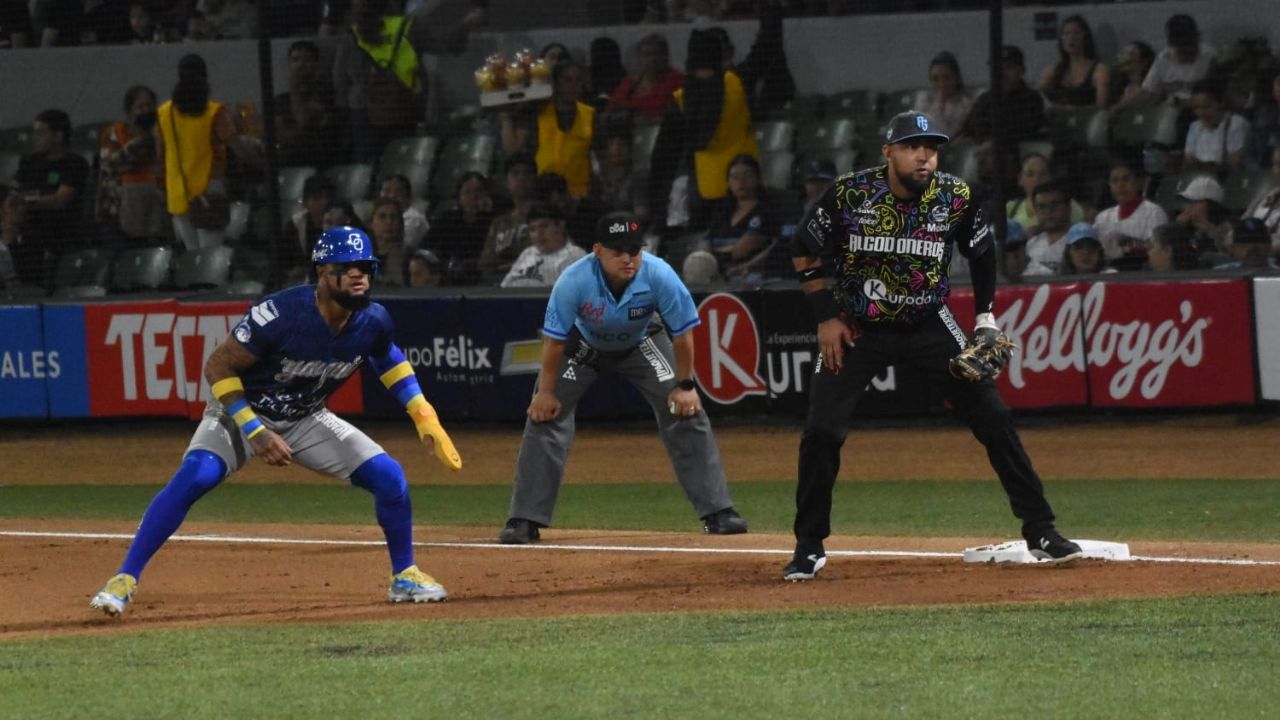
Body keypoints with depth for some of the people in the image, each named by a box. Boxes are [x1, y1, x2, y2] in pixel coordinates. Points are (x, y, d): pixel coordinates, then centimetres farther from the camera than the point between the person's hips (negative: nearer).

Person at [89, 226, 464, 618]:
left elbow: (388, 359, 10)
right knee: (194, 478, -30)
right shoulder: (281, 314, -32)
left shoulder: (373, 322, -15)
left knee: (388, 476, -8)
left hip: (305, 420, 5)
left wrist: (424, 416, 0)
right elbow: (217, 367, -24)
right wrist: (255, 432, -29)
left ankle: (405, 577, 15)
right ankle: (124, 581, -24)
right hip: (241, 411, -5)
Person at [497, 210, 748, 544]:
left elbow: (682, 333, -20)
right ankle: (524, 521, -4)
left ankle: (717, 513, 2)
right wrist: (546, 391, -17)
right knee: (545, 415, -11)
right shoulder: (574, 281, -37)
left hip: (641, 343, 1)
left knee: (686, 415, -8)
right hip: (583, 346, -1)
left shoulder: (659, 276, -34)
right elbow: (554, 339, -24)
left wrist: (685, 385, -13)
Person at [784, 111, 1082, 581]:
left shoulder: (955, 198, -12)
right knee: (821, 432, -11)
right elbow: (807, 249, -3)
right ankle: (809, 549, 6)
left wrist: (986, 319, 4)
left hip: (930, 326, 1)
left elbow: (982, 253, 8)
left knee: (993, 418, -5)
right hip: (857, 328, -1)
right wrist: (826, 317, -6)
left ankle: (1041, 532, 5)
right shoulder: (851, 194, -17)